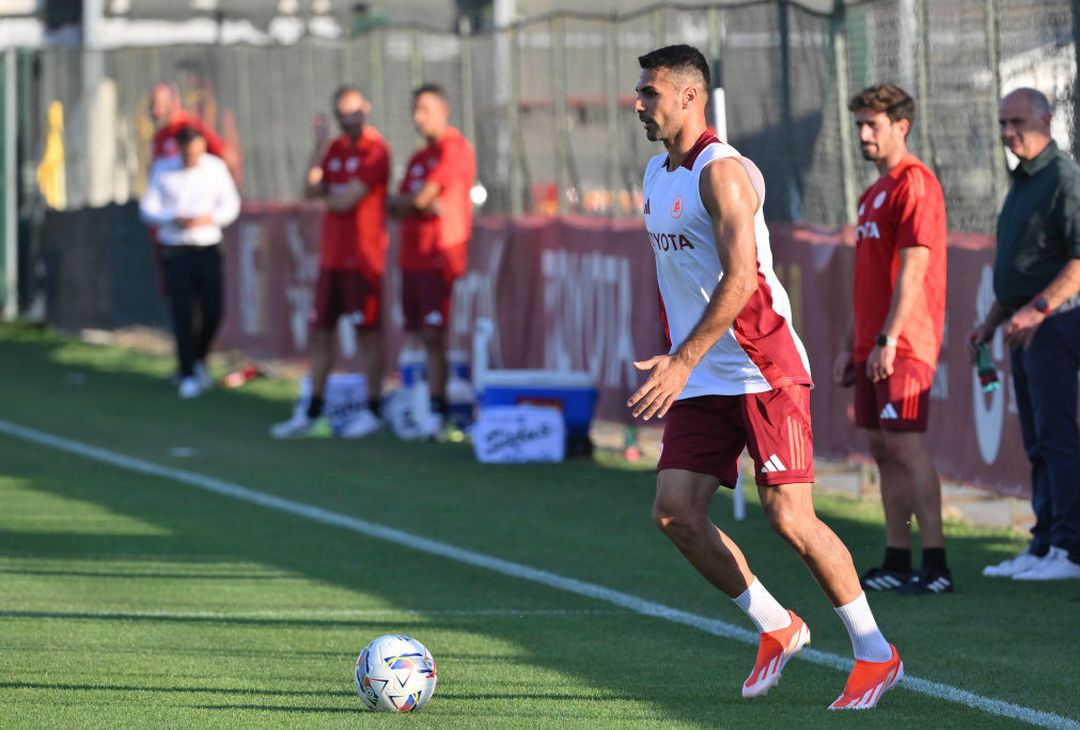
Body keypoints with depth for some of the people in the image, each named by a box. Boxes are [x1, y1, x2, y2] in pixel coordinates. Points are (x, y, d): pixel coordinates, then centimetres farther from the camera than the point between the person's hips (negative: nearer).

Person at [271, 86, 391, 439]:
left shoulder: (375, 151, -10)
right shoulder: (334, 149, 13)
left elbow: (346, 200, -17)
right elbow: (311, 190, 0)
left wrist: (329, 196, 4)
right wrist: (319, 149, -6)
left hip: (363, 259, -8)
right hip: (331, 256, 8)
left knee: (368, 332, -1)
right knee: (319, 330, 10)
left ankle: (372, 411, 6)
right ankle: (312, 413, 17)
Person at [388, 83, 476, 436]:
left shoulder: (456, 149, -7)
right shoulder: (418, 159, 20)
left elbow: (424, 195, -13)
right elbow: (396, 207, 14)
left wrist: (412, 202, 8)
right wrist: (423, 204, -6)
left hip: (441, 258, -8)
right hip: (412, 258, 8)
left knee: (434, 336, -12)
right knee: (423, 337, 7)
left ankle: (438, 411, -14)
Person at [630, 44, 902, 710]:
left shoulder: (722, 171, -15)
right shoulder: (658, 175, 14)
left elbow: (740, 278, -24)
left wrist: (682, 362, -28)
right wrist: (679, 362, 23)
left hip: (764, 371, -9)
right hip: (702, 381, 9)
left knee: (788, 516, -11)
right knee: (675, 512, -2)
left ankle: (876, 653, 0)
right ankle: (778, 628, 14)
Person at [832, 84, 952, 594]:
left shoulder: (914, 184, -11)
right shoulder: (873, 194, 19)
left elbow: (912, 269, -18)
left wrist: (888, 339, -22)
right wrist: (851, 346, 20)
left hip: (903, 345, -9)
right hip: (872, 344, 9)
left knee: (905, 445, -12)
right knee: (882, 448, 9)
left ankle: (935, 565, -12)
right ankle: (896, 562, 13)